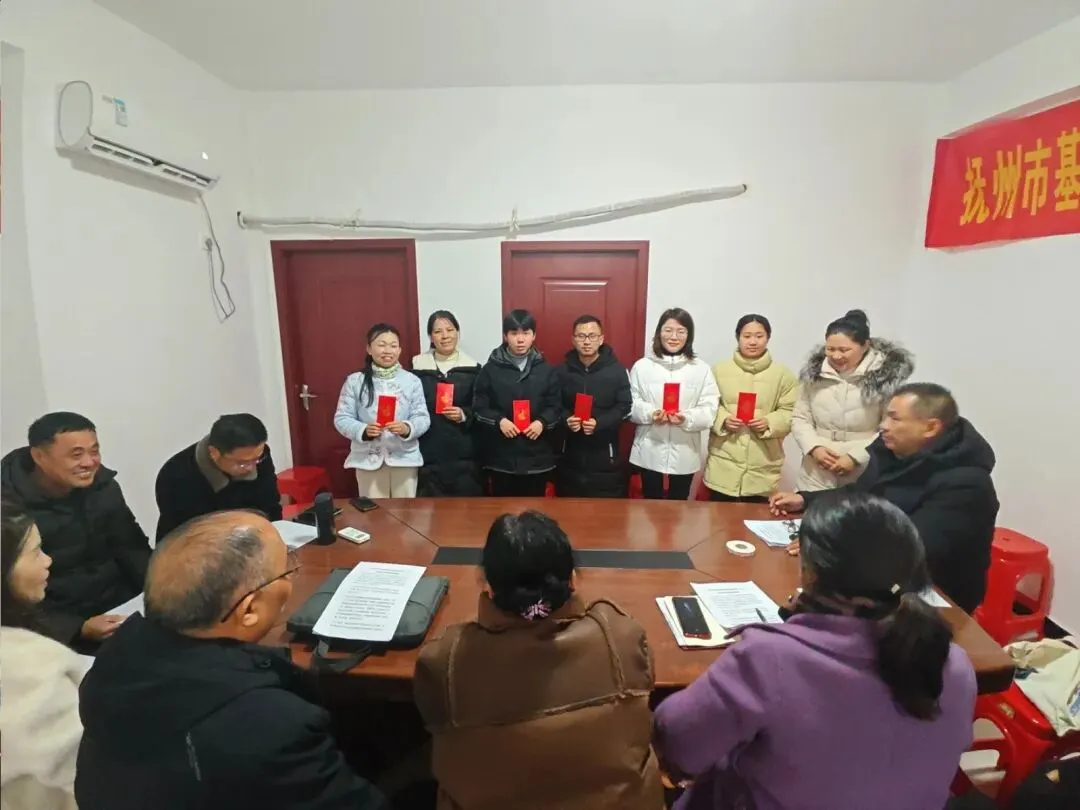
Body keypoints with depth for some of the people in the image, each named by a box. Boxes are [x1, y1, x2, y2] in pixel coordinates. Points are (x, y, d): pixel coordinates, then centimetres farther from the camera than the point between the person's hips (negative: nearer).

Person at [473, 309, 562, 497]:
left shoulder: (546, 370, 5)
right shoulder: (490, 369, 1)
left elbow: (556, 407, 4)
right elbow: (479, 407, 0)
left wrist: (543, 422, -14)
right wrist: (499, 420, -16)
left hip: (537, 457, 1)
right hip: (501, 457, -1)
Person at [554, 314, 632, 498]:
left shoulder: (617, 370, -2)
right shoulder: (562, 371, 5)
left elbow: (624, 406, -5)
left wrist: (599, 423, -21)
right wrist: (566, 419, -16)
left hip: (604, 455, -2)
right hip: (570, 454, 2)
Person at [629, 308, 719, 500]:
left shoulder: (701, 369, -1)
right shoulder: (642, 366, 0)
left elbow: (710, 409, -4)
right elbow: (631, 404, -1)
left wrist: (687, 418, -23)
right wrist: (650, 413, -20)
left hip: (684, 453, 0)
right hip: (649, 451, 0)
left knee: (678, 504, 15)